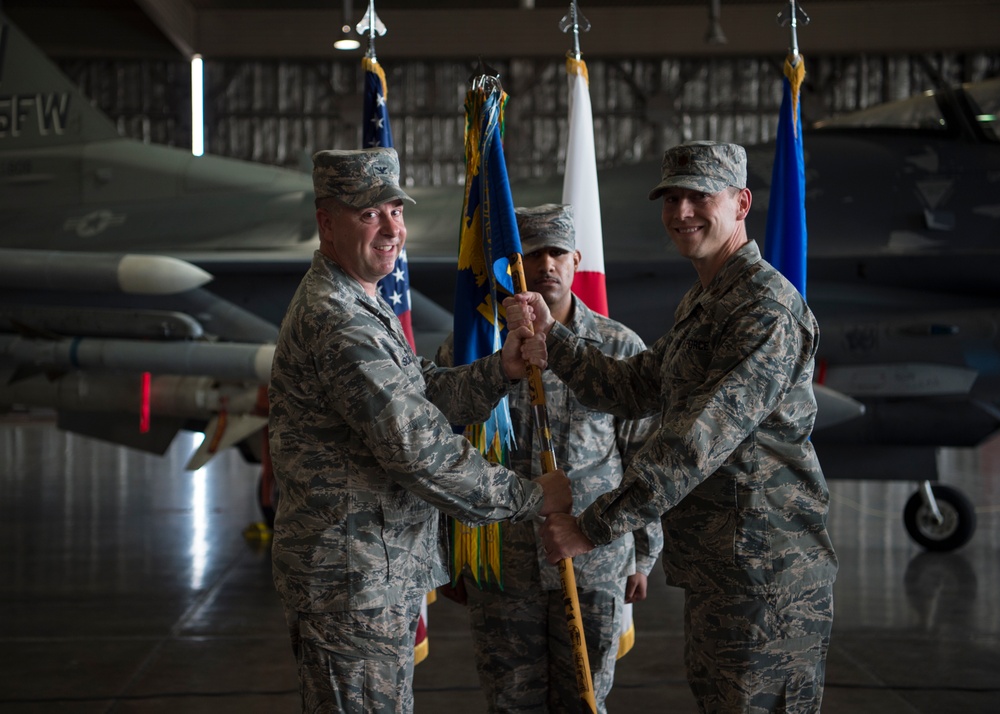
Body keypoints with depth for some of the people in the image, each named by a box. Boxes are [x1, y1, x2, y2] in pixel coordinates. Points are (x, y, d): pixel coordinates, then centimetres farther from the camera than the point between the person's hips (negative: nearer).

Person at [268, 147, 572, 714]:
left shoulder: (363, 307, 16)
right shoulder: (337, 322, -21)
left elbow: (428, 393, 15)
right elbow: (418, 445, -24)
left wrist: (501, 371, -4)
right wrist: (530, 497, -15)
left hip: (382, 576, 11)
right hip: (352, 579, -11)